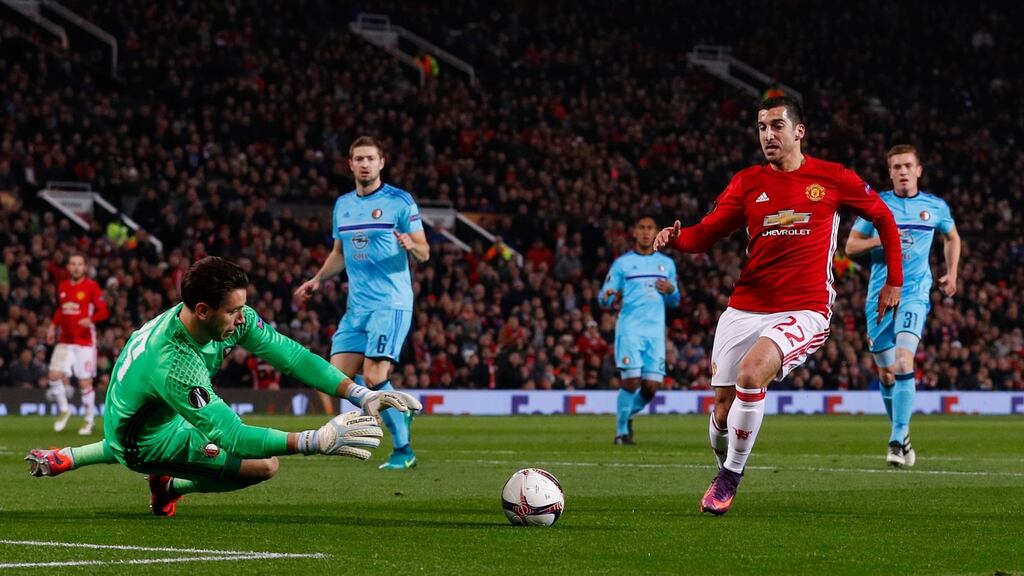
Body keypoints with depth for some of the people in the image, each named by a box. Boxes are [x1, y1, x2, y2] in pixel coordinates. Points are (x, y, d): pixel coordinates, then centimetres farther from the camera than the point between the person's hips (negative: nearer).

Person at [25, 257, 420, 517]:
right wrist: (315, 441, -49)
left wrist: (362, 396, -27)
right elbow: (233, 436, -43)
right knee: (264, 464, -15)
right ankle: (170, 486, 7)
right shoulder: (174, 364, -43)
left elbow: (291, 355, -20)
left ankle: (66, 458, 49)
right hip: (146, 440, -8)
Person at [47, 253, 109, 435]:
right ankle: (64, 410, 14)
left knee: (85, 382, -4)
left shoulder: (91, 286, -5)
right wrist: (53, 326, 12)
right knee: (55, 376, -9)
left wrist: (91, 320, -26)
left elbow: (103, 311, -8)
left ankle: (89, 420, 12)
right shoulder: (62, 286, 11)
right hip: (64, 341, 4)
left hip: (85, 341, -4)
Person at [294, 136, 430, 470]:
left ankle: (403, 450, -6)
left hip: (390, 304, -7)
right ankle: (401, 408, 19)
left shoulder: (399, 201, -4)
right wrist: (318, 280, 13)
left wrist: (410, 245, -26)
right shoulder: (342, 205, 14)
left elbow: (424, 253, -5)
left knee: (374, 377, -17)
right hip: (356, 307, 7)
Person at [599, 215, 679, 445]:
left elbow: (674, 302, 22)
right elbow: (604, 298, 4)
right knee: (631, 381, -14)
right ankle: (621, 431, 0)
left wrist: (671, 290, -2)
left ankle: (628, 415, 24)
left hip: (655, 332, 3)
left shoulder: (666, 264, 16)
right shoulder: (622, 263, 6)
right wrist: (609, 298, -21)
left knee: (652, 385, -4)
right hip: (629, 329, -3)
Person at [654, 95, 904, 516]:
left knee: (750, 372, -28)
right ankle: (724, 471, 31)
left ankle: (730, 478, -13)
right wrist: (675, 239, -18)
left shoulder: (833, 179, 2)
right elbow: (706, 234, 4)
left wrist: (894, 282, 13)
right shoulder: (748, 183, 7)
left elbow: (883, 217, 15)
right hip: (745, 308, 4)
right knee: (723, 405, 2)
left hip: (804, 311, -4)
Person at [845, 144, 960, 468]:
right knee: (886, 374, 6)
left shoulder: (935, 207, 7)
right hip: (879, 296, 2)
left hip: (914, 295, -2)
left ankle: (898, 441, -24)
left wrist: (951, 274, 15)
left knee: (903, 363, -22)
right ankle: (901, 435, 25)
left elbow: (952, 237, 26)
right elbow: (850, 246, 6)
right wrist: (879, 240, -11)